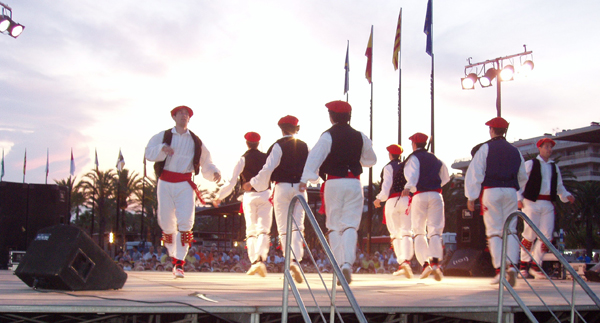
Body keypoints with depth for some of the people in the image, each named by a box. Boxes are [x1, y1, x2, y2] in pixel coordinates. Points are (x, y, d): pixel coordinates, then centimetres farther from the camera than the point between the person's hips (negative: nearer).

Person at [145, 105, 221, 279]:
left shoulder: (196, 141, 12)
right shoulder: (163, 136, 9)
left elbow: (206, 162, 14)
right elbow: (149, 152, -3)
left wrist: (214, 173, -5)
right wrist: (162, 149, -22)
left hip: (185, 185, 0)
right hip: (165, 183, 0)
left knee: (185, 223, -13)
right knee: (166, 223, 4)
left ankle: (179, 264, -10)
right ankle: (173, 256, 26)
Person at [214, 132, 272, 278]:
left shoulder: (242, 159, 2)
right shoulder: (267, 158, 7)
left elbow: (231, 182, -1)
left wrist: (219, 197, 10)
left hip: (249, 196, 0)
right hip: (265, 194, 0)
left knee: (251, 230, 8)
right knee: (263, 230, -3)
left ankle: (254, 261, -1)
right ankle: (261, 259, -22)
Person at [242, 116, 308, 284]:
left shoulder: (278, 146, -4)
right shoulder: (304, 146, 8)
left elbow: (268, 168, -10)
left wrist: (253, 183, 3)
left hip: (282, 188, -3)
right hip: (299, 188, 3)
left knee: (283, 228, 2)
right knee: (297, 226, 4)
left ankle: (290, 260, -7)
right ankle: (296, 259, -12)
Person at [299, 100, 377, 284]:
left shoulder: (328, 136, -4)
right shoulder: (359, 137, 9)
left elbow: (314, 157, -16)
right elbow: (371, 160, 22)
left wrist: (305, 179, -23)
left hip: (333, 184, -2)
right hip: (354, 184, 2)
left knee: (334, 226, 6)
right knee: (350, 224, 2)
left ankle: (339, 265, 3)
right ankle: (347, 263, -16)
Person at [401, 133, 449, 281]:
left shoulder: (413, 158, 4)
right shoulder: (435, 159, 19)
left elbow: (412, 174, -16)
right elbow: (445, 177, 27)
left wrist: (408, 187, -32)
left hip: (419, 195, -3)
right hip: (436, 195, 3)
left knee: (419, 232, 5)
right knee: (435, 231, 0)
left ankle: (425, 263, -10)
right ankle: (435, 261, -21)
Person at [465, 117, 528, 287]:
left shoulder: (485, 148, 0)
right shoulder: (515, 151, 14)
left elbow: (475, 173, -6)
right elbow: (523, 177, 21)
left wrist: (471, 197, -3)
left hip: (491, 191, -3)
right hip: (511, 192, 3)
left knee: (494, 231, -1)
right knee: (510, 230, 6)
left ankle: (499, 269, -8)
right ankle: (512, 265, -9)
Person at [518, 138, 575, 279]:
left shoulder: (554, 167, 20)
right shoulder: (530, 164, 4)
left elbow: (559, 186, 26)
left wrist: (567, 196, 7)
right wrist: (518, 198, -11)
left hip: (548, 205, 5)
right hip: (531, 203, -5)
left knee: (547, 235, -3)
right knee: (530, 234, -5)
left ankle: (535, 266, 6)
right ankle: (524, 264, 10)